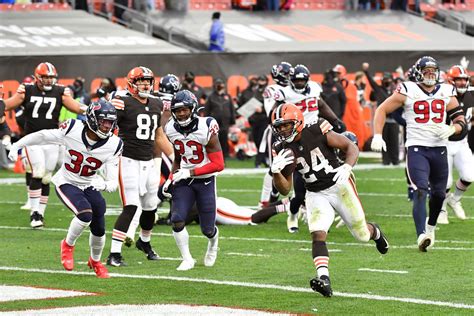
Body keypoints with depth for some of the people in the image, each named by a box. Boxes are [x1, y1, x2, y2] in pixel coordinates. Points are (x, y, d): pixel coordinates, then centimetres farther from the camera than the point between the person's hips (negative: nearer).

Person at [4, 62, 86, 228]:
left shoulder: (60, 92, 1)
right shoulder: (27, 90, -1)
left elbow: (77, 108, 0)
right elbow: (7, 106, -1)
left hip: (52, 142, 2)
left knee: (46, 179, 6)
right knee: (38, 174, -16)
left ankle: (40, 213, 16)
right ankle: (34, 213, -8)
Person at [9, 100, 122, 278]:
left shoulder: (113, 145, -19)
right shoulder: (73, 130, -24)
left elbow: (113, 182, -18)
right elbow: (42, 136, -8)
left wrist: (104, 185, -42)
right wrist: (17, 146, -3)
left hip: (90, 186, 3)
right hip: (66, 183, -3)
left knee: (98, 229, 4)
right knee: (85, 214, -28)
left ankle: (95, 261, 37)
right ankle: (68, 245, 1)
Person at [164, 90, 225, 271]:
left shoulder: (206, 129, -21)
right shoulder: (171, 130, -5)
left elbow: (218, 165, -19)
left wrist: (189, 172, -23)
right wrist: (171, 178, -1)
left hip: (205, 181, -3)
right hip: (184, 181, 3)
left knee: (207, 229, 5)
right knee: (177, 220, -16)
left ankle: (213, 242, 42)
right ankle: (187, 259, -1)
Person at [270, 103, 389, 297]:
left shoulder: (317, 132, -17)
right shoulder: (282, 150, -6)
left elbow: (351, 148, -11)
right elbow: (285, 190, -4)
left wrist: (347, 167, -30)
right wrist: (276, 171, -23)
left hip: (339, 186, -2)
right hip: (316, 195, 2)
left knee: (362, 235, 10)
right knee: (318, 234, -22)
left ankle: (374, 232, 46)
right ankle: (323, 279, -30)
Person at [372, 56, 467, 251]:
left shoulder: (446, 93, 8)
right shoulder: (407, 91, -2)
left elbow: (461, 122, 10)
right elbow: (382, 110, 2)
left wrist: (451, 129, -13)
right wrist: (377, 136, -9)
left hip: (439, 149, 4)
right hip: (416, 148, -4)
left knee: (439, 194, 13)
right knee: (420, 191, -18)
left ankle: (431, 225, 41)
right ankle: (421, 236, -28)